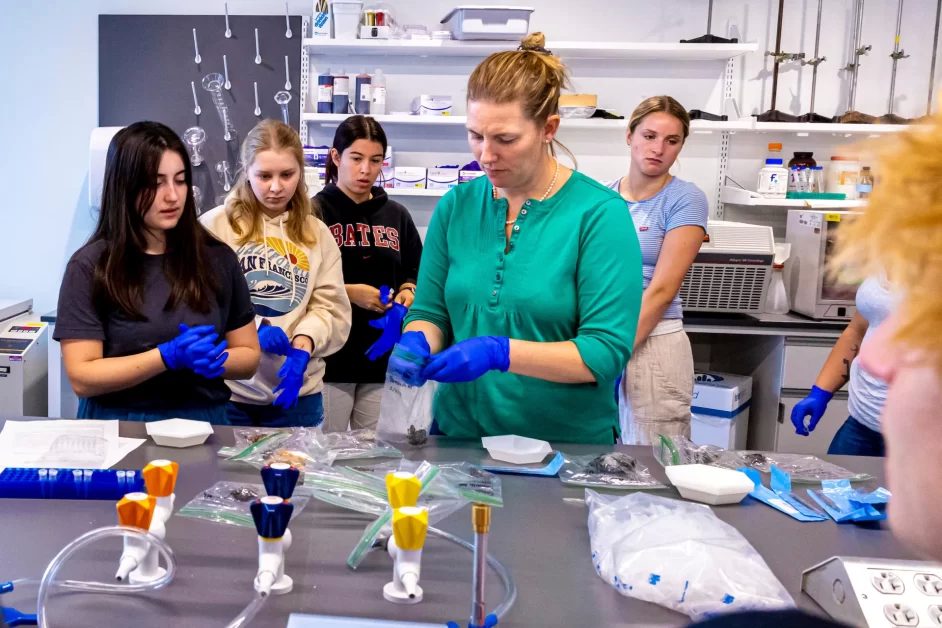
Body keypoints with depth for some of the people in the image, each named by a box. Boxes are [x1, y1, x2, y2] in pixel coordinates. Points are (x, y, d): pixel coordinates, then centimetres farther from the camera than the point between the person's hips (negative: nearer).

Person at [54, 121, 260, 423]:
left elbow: (248, 356, 9)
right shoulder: (90, 266, -2)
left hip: (203, 421, 0)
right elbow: (81, 378, -6)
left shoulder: (217, 259, 4)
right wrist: (169, 356, -16)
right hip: (119, 425, 0)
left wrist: (210, 360, -10)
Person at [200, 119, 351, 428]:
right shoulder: (215, 225, -1)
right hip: (227, 391, -2)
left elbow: (331, 307, 2)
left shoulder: (317, 234, 9)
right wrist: (252, 329, -19)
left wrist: (303, 345, -16)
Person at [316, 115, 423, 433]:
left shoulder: (397, 215, 13)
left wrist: (406, 294, -2)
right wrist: (347, 292, -16)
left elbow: (417, 273, 19)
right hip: (329, 356, -4)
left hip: (384, 356, 4)